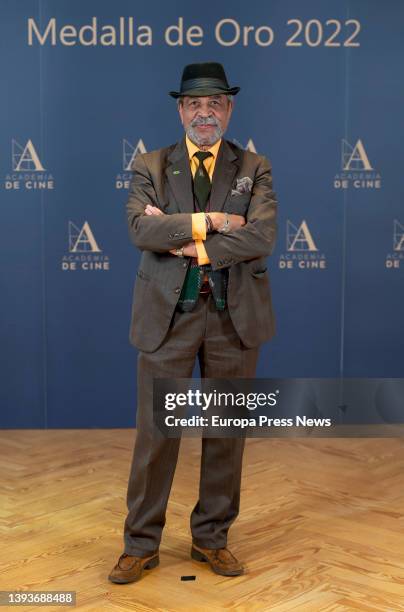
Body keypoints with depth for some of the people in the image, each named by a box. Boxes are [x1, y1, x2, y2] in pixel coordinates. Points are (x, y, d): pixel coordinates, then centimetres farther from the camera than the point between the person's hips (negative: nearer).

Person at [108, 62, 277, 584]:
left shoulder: (254, 169, 5)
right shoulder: (149, 167, 5)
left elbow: (261, 237, -12)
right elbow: (141, 229, -12)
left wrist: (184, 241, -14)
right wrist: (208, 220, -16)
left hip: (235, 315, 1)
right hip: (168, 313, -1)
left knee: (226, 430, 9)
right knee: (155, 430, 3)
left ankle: (212, 537, 26)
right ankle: (141, 543, 17)